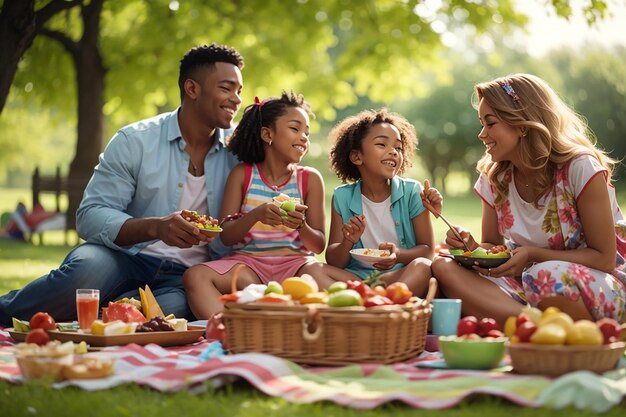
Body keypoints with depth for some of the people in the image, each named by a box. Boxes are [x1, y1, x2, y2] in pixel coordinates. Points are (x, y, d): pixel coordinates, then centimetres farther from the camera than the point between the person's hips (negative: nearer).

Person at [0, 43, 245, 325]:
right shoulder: (134, 141, -2)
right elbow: (90, 216, -10)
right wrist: (155, 227, -26)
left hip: (184, 275, 2)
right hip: (125, 257, -1)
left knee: (174, 306, -36)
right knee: (85, 271, -37)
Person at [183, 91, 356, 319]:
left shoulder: (310, 178, 7)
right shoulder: (242, 174, 6)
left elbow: (319, 245, 5)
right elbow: (226, 237, 0)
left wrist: (301, 226, -18)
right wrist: (256, 215, -20)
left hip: (295, 262, 0)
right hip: (248, 261, 0)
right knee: (195, 276, -29)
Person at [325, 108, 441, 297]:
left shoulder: (412, 192, 2)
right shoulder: (343, 197, 4)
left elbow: (427, 249, 2)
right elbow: (334, 261, 5)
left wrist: (399, 255, -19)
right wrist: (348, 242, -18)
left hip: (403, 277, 0)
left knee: (422, 267, -33)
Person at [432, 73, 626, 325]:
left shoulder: (580, 168, -13)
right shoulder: (494, 178, 3)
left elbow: (604, 258, -12)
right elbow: (492, 246, 12)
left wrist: (532, 254, -23)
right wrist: (472, 247, -12)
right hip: (533, 289, 6)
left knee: (548, 276, -40)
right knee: (444, 267, -18)